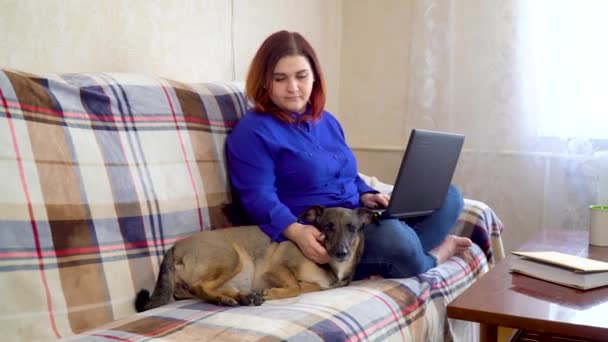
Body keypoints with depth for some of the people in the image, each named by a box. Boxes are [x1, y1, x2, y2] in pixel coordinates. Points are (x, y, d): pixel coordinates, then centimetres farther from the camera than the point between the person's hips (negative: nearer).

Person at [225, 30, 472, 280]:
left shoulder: (326, 121, 19)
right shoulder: (252, 132, -6)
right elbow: (259, 197, -17)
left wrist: (366, 196, 3)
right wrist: (295, 231, -36)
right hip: (317, 234, -9)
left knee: (447, 195, 0)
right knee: (392, 234, -36)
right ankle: (430, 260, -1)